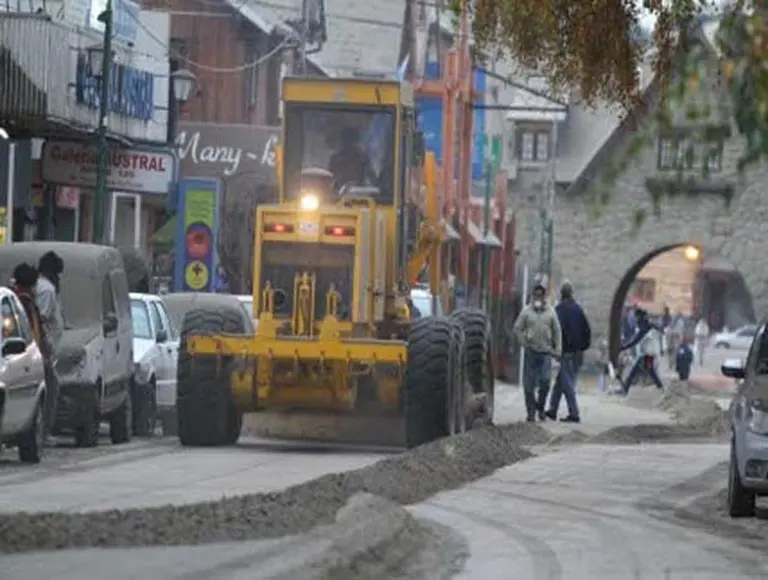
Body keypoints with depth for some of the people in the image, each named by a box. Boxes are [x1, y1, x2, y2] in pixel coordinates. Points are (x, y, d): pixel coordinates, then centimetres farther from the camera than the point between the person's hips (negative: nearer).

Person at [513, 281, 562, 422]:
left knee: (545, 381, -7)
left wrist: (557, 350, 4)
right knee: (529, 384, 0)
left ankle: (540, 407, 15)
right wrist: (524, 344, -3)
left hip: (546, 352, 0)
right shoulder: (526, 311, 3)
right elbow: (517, 329, 7)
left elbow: (557, 331, 10)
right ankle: (531, 411, 9)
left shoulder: (550, 312, 6)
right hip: (531, 352, 0)